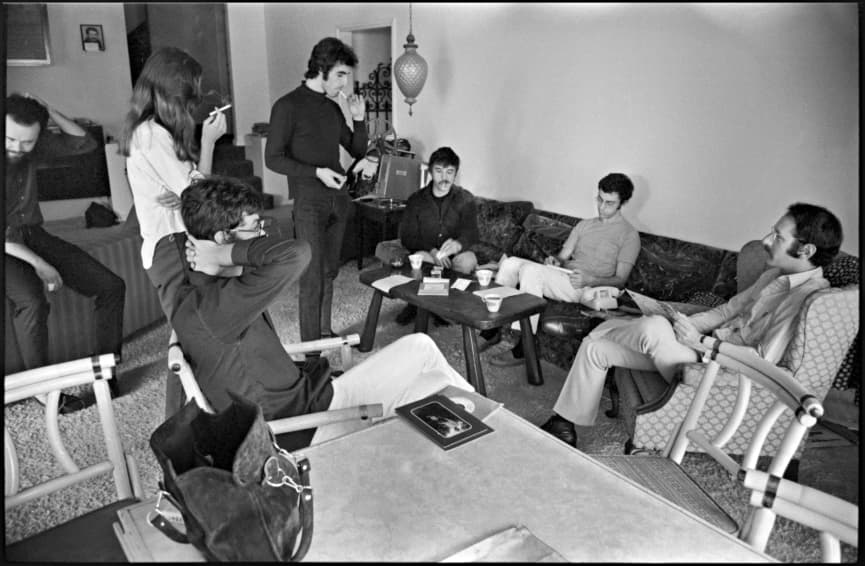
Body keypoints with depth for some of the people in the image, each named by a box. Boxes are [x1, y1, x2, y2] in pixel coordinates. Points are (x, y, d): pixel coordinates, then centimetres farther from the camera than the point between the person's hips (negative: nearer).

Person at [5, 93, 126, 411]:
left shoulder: (34, 147, -2)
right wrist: (38, 264, -26)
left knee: (111, 286, -7)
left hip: (35, 235, 6)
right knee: (32, 302, -35)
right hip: (10, 246, -6)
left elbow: (85, 143, 4)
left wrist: (50, 111, -11)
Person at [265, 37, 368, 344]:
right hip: (309, 202, -6)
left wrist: (359, 119, 2)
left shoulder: (332, 108, 14)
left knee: (329, 272, 13)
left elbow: (358, 150, 19)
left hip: (338, 199, 7)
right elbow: (273, 158, -10)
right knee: (313, 277, -6)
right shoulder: (288, 106, -7)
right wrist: (317, 172, -19)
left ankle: (325, 332, 26)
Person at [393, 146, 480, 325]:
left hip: (454, 254, 0)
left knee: (468, 260, -33)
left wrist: (459, 244, -39)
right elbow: (407, 237, -5)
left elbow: (471, 232, -13)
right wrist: (431, 251, -25)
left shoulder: (465, 199, 1)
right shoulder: (416, 200, 2)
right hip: (426, 254, 0)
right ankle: (416, 303, -6)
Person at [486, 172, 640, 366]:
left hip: (586, 288, -7)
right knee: (510, 263, -17)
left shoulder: (629, 235, 2)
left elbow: (620, 280, -4)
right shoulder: (584, 225, 23)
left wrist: (590, 280, -22)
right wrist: (554, 260, -5)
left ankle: (523, 349, -29)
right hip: (561, 276, 7)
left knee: (530, 269, -31)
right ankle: (491, 330, -13)